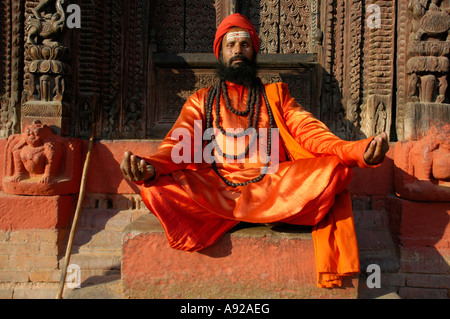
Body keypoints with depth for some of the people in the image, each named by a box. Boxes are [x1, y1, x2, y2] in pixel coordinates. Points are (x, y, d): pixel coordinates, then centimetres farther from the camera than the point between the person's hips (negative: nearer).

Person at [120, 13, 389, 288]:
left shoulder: (276, 93, 21)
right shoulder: (201, 101, 20)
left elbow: (310, 132, 6)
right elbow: (180, 145, 4)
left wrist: (356, 151, -15)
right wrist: (151, 167, -21)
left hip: (275, 184, 0)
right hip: (215, 190, 0)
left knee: (336, 168, -24)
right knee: (156, 189, -26)